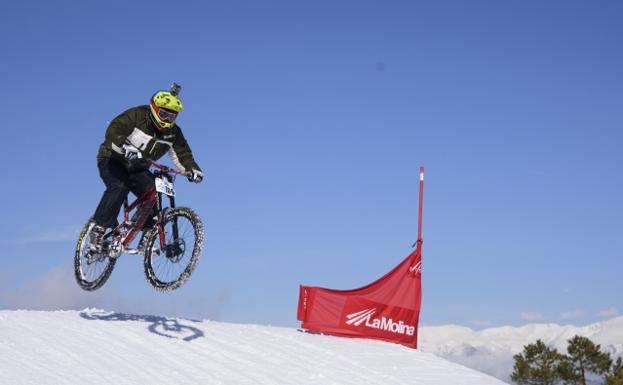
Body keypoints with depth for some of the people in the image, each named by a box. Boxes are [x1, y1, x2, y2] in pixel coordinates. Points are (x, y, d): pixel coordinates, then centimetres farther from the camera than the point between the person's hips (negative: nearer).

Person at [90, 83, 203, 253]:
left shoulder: (173, 133, -4)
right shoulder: (136, 115, -21)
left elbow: (182, 153, -7)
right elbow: (113, 130, -32)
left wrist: (192, 169, -28)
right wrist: (126, 147, -52)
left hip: (137, 169, 5)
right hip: (112, 160, -5)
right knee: (119, 188, -32)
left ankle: (148, 235, -5)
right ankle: (98, 230, -28)